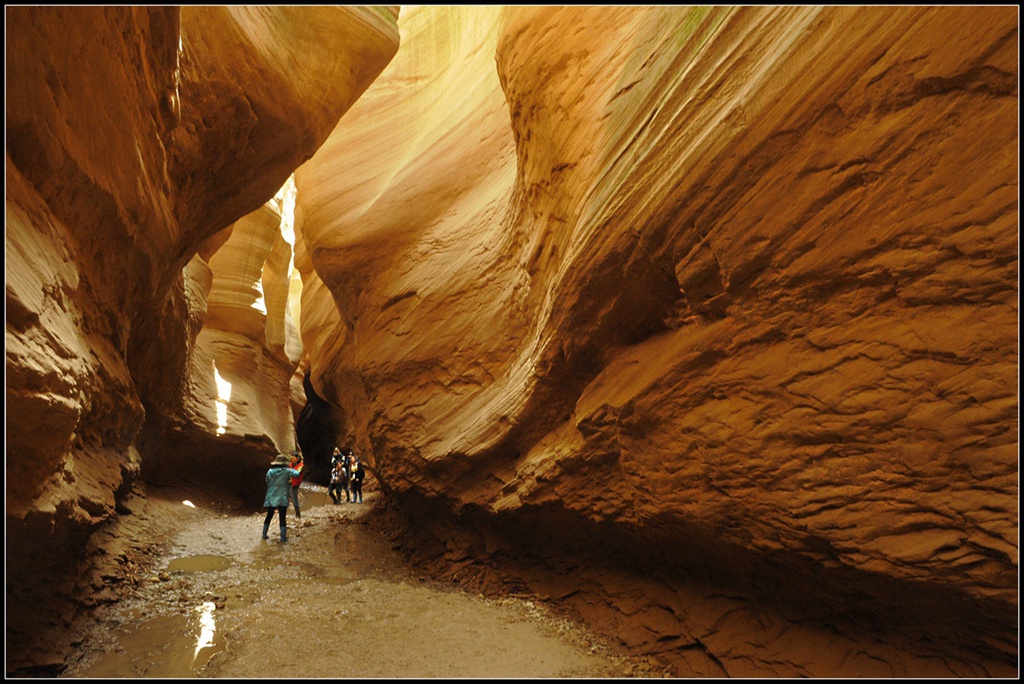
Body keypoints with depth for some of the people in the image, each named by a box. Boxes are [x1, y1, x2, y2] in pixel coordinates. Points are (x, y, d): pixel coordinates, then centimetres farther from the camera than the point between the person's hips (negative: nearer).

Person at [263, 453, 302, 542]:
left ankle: (264, 534, 26)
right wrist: (292, 470, 7)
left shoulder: (270, 471, 4)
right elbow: (297, 474, -13)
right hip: (282, 498, -4)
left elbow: (268, 483, 11)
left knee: (269, 516, 18)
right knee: (282, 517, 1)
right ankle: (283, 537, 3)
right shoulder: (286, 471, -9)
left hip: (270, 498, 4)